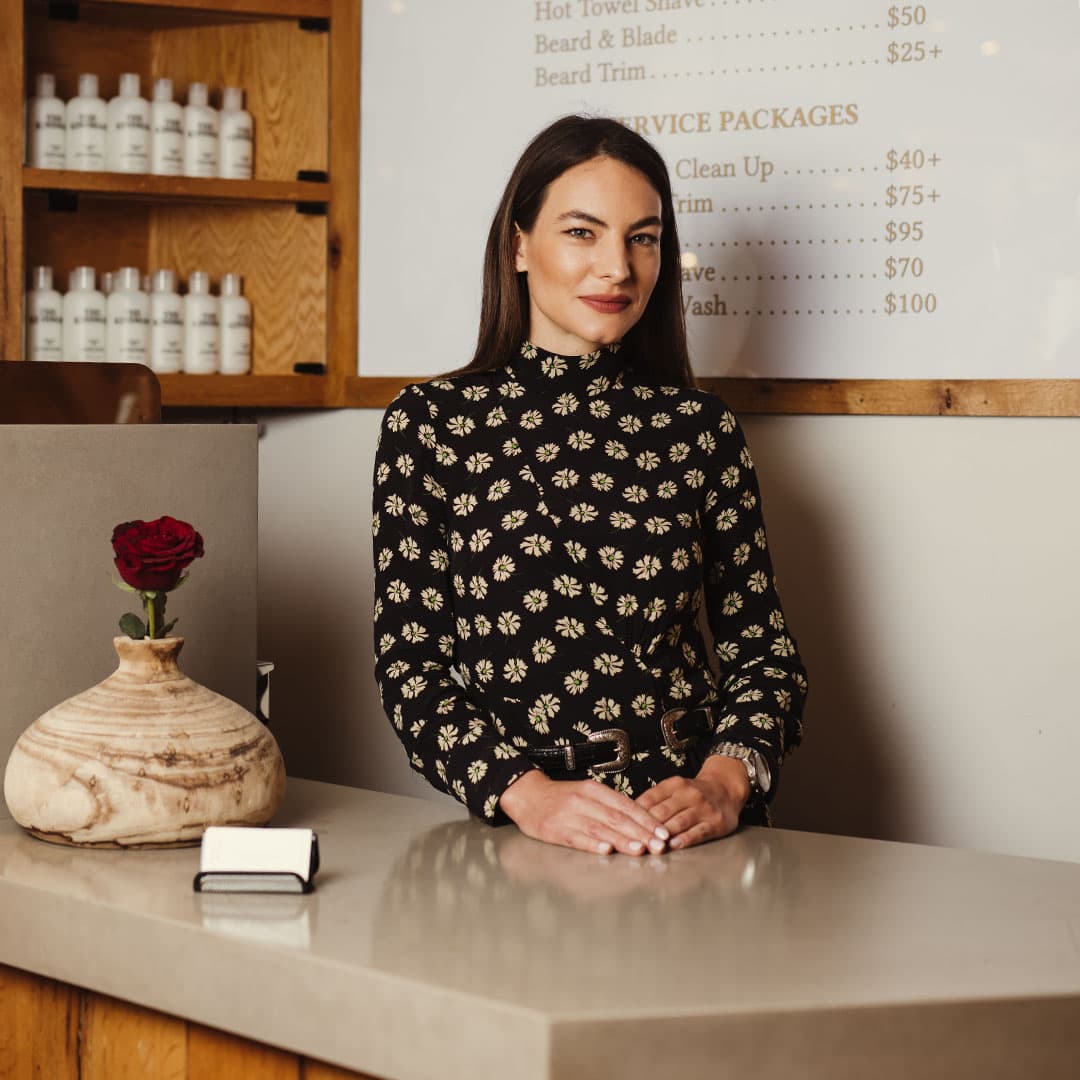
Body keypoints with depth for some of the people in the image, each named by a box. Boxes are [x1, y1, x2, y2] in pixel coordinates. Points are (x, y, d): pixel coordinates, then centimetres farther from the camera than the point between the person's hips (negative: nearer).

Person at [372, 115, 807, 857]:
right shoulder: (429, 423, 5)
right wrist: (526, 793, -14)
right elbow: (408, 664, 1)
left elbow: (764, 649, 11)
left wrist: (725, 780, -9)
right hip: (512, 833, 0)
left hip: (695, 828, 1)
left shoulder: (703, 428, 10)